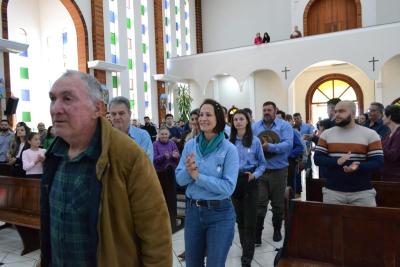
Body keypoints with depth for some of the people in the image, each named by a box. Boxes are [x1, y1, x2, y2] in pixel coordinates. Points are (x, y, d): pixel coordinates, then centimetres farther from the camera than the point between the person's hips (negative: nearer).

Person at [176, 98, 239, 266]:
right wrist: (188, 170, -22)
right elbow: (179, 179, -1)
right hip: (192, 210, 4)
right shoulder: (190, 145, -1)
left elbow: (228, 187, -19)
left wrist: (197, 176, -21)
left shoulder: (229, 149, -12)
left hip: (220, 214, -3)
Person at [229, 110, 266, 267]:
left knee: (249, 220, -2)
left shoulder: (255, 141, -5)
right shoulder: (229, 141, 1)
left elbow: (262, 163, -1)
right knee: (239, 217, 16)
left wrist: (254, 175, -16)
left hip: (249, 182, -3)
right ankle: (246, 247, 36)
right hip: (234, 181, 3)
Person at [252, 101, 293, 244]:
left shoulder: (284, 125, -3)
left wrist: (270, 147, -28)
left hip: (278, 170, -1)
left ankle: (277, 230, 33)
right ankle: (257, 234, 6)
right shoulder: (255, 126, 6)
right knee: (259, 203, 0)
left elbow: (288, 144, -17)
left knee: (278, 204, 14)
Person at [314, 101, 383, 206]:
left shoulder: (370, 134, -1)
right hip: (332, 191, 2)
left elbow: (378, 162, -5)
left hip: (362, 192, -1)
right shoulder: (326, 134, 4)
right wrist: (336, 161, -20)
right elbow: (317, 159, -2)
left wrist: (358, 166, -25)